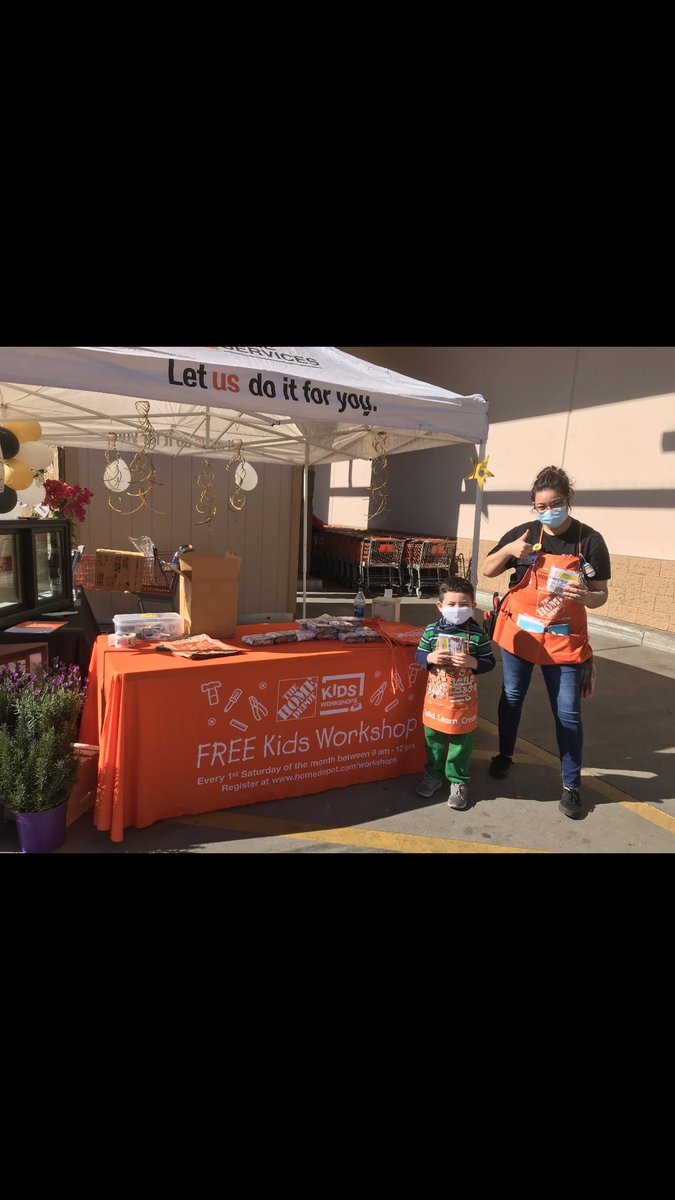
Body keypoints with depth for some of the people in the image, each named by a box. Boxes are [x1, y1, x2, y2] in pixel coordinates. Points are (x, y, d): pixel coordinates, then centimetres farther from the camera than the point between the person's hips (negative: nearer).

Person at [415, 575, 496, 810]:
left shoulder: (477, 634, -11)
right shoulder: (432, 630, -6)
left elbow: (489, 662, -6)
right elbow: (419, 654, 2)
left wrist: (472, 662, -24)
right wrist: (430, 658, -19)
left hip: (464, 701, -2)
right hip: (436, 698, 2)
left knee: (461, 742, 11)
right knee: (433, 738, 17)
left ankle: (458, 781, 30)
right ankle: (433, 774, 38)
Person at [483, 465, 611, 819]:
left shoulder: (590, 540, -8)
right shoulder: (524, 534, -5)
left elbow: (601, 595, -4)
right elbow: (488, 571, 2)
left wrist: (585, 597, -27)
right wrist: (508, 550, -17)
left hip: (564, 640, -1)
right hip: (519, 632, 2)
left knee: (568, 712, 3)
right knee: (511, 697, 16)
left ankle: (572, 785, 17)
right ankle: (505, 754, 39)